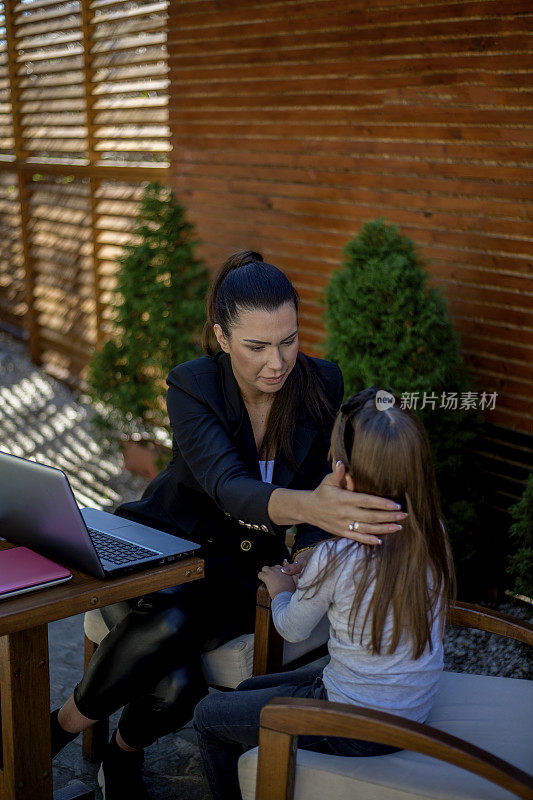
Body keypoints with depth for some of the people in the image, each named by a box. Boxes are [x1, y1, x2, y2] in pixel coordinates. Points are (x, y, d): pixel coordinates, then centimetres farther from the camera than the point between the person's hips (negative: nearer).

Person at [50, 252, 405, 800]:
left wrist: (309, 549, -21)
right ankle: (60, 727, -1)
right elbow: (227, 486, -35)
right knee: (175, 683, -31)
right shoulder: (192, 388, -19)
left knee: (170, 624, -30)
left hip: (240, 569, 2)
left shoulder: (322, 384, -9)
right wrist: (308, 505, -56)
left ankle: (123, 754, 2)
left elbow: (325, 487, 1)